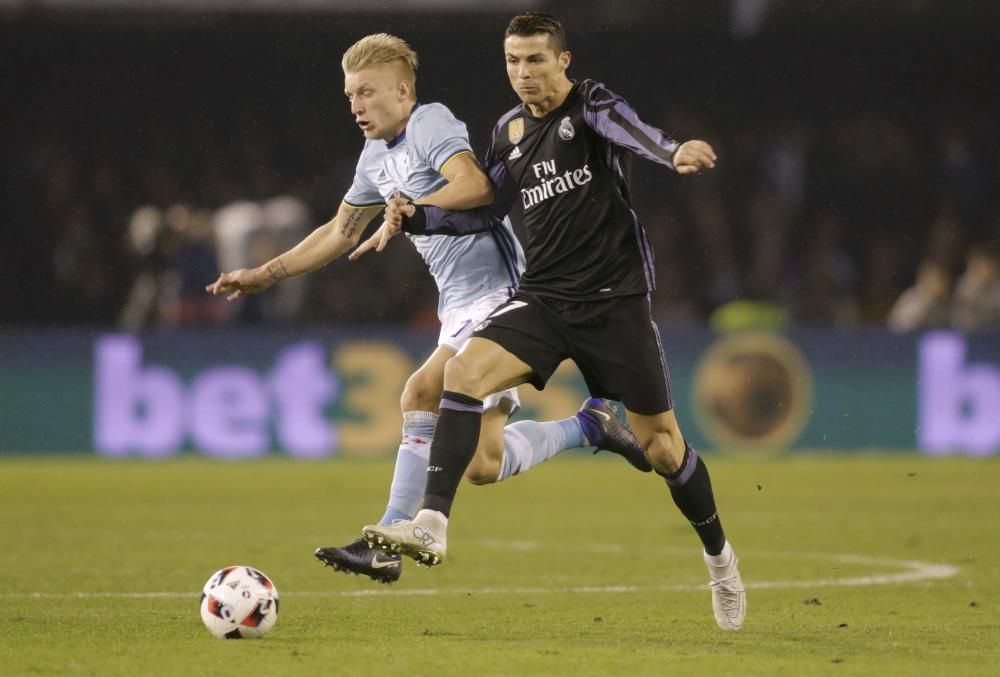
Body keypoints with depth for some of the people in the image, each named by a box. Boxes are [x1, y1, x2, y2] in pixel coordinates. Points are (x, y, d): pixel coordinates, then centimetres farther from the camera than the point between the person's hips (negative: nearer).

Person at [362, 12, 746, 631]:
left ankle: (719, 556, 26)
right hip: (544, 297, 4)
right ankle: (433, 527, -26)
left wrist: (675, 152, -54)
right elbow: (486, 208, 23)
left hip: (615, 300, -4)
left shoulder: (590, 105, -8)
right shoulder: (510, 131, 10)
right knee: (465, 370, -22)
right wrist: (416, 217, 6)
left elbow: (631, 131, -31)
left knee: (661, 442, 1)